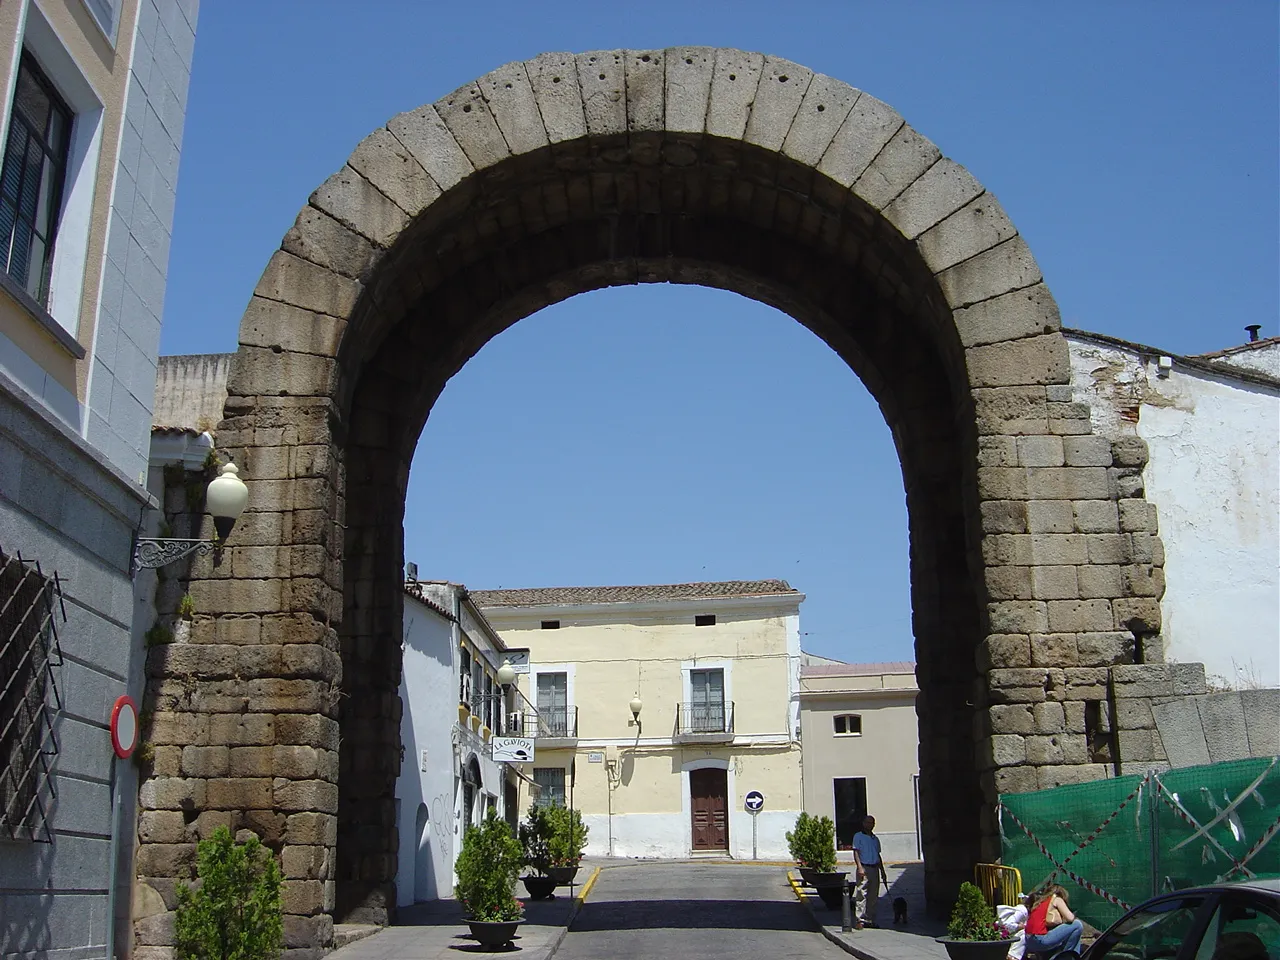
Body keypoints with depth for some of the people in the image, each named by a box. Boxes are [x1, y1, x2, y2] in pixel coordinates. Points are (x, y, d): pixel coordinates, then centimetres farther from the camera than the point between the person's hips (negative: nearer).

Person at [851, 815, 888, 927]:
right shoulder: (858, 836, 1)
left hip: (875, 869, 6)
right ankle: (861, 919, -7)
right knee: (862, 896, -8)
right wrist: (860, 867, -18)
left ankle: (871, 920, 13)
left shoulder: (875, 839, 19)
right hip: (864, 868, -6)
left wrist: (882, 871, 20)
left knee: (873, 896, 7)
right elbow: (856, 852, -7)